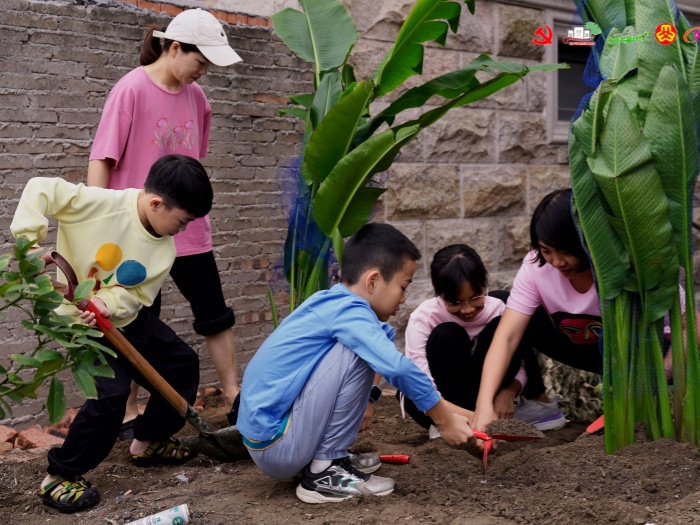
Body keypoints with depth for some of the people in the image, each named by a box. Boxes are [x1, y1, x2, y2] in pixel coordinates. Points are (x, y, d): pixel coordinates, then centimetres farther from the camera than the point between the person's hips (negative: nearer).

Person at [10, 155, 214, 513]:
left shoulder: (165, 249, -9)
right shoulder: (100, 202, -27)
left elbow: (137, 295, -12)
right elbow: (39, 190, -26)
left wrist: (109, 303, -32)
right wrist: (30, 241, -32)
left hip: (125, 318, 7)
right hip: (79, 318, -7)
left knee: (183, 363, 11)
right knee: (113, 392, -23)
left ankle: (148, 441, 31)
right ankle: (58, 477, -6)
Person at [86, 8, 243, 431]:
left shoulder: (195, 96, 6)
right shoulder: (132, 90, -13)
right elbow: (101, 160, -13)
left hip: (189, 233, 6)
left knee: (216, 316, 10)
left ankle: (235, 400, 24)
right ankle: (130, 415, 22)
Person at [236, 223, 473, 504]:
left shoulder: (330, 303, 10)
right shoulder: (348, 311, -17)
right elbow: (398, 368, -29)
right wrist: (444, 419, -16)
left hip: (264, 435, 10)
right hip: (276, 446, -10)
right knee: (356, 353, -19)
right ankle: (323, 472, -10)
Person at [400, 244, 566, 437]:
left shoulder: (496, 308, -15)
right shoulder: (423, 318, -25)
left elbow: (519, 366, -8)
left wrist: (508, 391, -31)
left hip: (477, 394, 3)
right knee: (447, 336, -31)